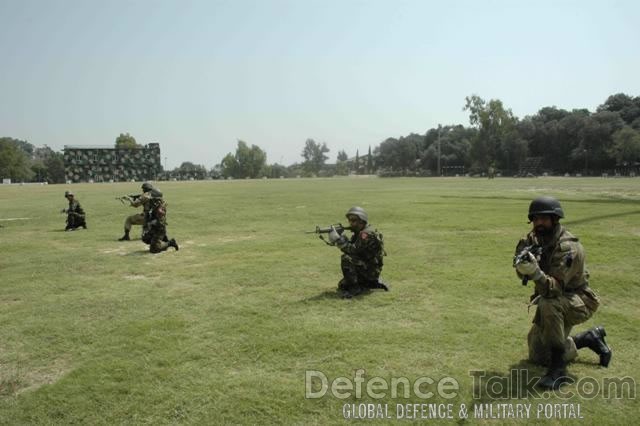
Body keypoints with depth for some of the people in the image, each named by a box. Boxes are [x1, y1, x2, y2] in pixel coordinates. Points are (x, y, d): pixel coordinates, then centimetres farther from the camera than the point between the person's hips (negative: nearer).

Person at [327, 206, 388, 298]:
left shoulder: (367, 234, -21)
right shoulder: (359, 232, 10)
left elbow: (353, 250, -29)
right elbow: (350, 247, 4)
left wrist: (337, 239, -30)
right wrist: (341, 236, -12)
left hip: (370, 271, -10)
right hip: (364, 268, 10)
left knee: (346, 258, -26)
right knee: (342, 286, 17)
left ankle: (354, 288, -17)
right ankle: (375, 284, 16)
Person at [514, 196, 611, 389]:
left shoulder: (568, 248, -28)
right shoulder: (535, 239, -6)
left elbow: (554, 288, -37)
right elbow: (523, 275, -3)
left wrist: (536, 272, -55)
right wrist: (523, 266, -25)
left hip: (577, 302, -8)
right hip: (555, 305, 8)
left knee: (548, 304, -41)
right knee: (537, 355, 15)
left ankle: (558, 368, -28)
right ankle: (591, 338, 33)